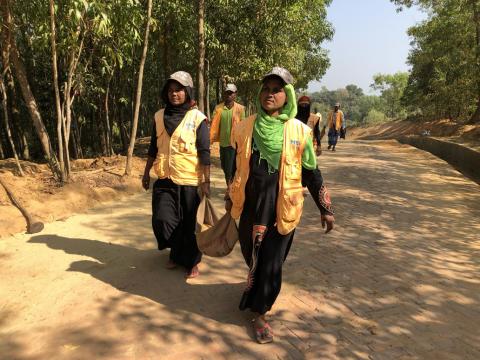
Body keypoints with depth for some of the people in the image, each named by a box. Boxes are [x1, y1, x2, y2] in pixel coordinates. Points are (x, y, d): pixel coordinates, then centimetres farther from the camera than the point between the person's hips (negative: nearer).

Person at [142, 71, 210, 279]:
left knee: (189, 223, 6)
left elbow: (204, 153, -8)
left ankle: (191, 262, 27)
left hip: (189, 181, -3)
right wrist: (146, 173, 15)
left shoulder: (197, 118, -6)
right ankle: (177, 253, 25)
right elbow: (153, 148, 14)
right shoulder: (159, 117, 6)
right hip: (165, 179, 4)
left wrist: (206, 181, -12)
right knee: (161, 219, -3)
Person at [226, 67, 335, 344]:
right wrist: (230, 198, 19)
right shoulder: (245, 127, -1)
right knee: (252, 256, 17)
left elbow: (311, 172, 0)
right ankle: (257, 296, 47)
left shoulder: (299, 131, -7)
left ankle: (260, 312, 23)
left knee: (271, 262, 5)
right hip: (251, 205, 2)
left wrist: (326, 208, 2)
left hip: (282, 207, -2)